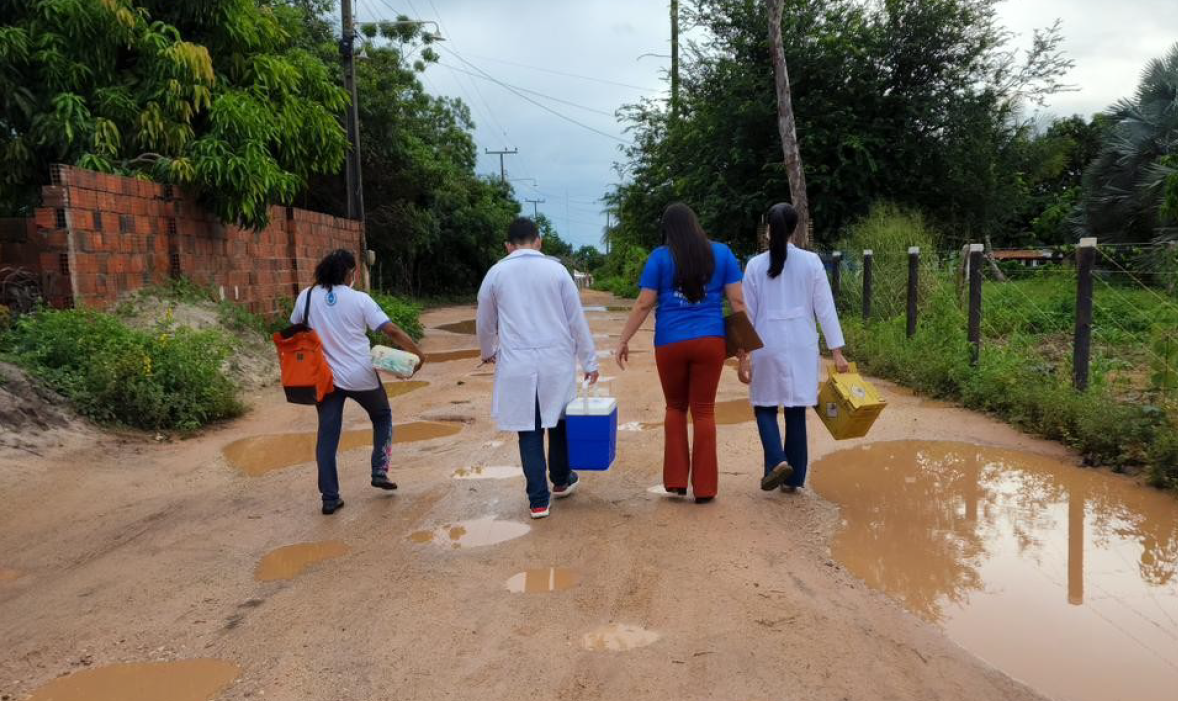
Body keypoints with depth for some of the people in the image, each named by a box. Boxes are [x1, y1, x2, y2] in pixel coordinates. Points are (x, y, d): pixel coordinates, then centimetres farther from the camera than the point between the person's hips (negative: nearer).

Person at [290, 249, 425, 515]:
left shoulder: (306, 296, 0)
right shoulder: (359, 299, -9)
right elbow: (392, 331, -12)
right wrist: (418, 353, -3)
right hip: (361, 376, -2)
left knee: (327, 436, 9)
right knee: (382, 416, 24)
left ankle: (330, 498, 10)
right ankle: (379, 472, 18)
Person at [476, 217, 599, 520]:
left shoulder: (496, 273, 3)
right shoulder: (556, 269, 0)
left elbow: (485, 323, 13)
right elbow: (577, 319, 1)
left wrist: (488, 352, 33)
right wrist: (589, 361, 8)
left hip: (517, 363, 0)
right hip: (556, 359, 0)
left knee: (529, 430, 6)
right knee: (559, 419, 19)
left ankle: (539, 500, 6)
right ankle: (561, 480, 35)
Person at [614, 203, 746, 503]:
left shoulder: (660, 257, 1)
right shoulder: (721, 253, 7)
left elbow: (643, 304, -2)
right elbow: (738, 300, 3)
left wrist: (623, 340, 4)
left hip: (671, 343, -1)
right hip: (710, 341, 1)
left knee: (675, 407, 16)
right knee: (704, 410, 6)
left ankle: (676, 479, 14)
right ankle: (704, 486, 9)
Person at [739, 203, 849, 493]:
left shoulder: (755, 265, -3)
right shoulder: (811, 262, -2)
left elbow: (747, 313, -1)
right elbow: (825, 308, -2)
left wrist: (743, 356, 3)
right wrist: (837, 351, 1)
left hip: (767, 345, -1)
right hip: (802, 346, 1)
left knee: (764, 407, 14)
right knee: (796, 411, 10)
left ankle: (777, 461, -8)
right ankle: (793, 478, 16)